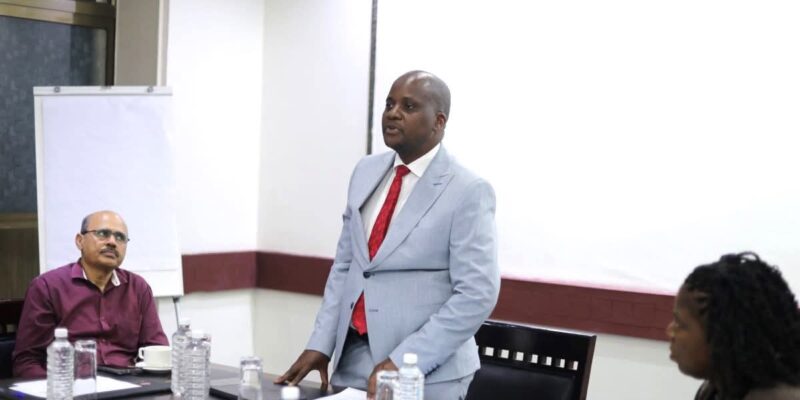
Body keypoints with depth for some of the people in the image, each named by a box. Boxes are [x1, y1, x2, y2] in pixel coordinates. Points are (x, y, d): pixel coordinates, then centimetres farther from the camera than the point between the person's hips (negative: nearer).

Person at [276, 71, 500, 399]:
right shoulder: (366, 172, 7)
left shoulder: (468, 192, -12)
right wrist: (320, 345, 3)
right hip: (353, 359, 6)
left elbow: (476, 295, -17)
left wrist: (402, 362, -20)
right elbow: (344, 264, 12)